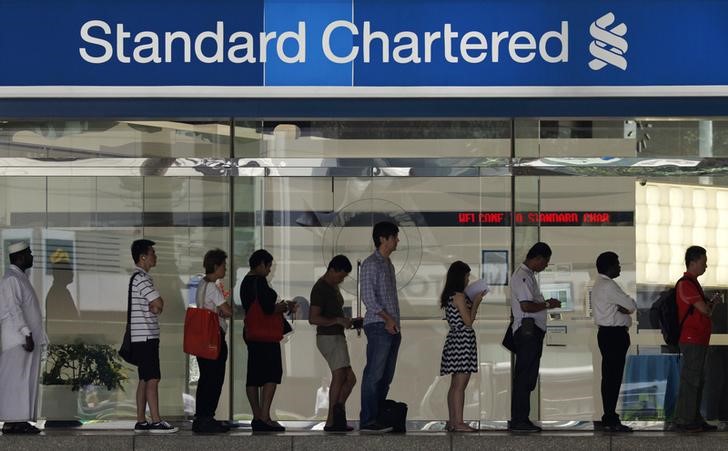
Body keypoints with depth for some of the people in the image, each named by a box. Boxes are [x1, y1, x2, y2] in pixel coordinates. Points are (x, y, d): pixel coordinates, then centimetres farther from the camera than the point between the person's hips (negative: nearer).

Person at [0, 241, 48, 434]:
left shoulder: (20, 278, 19)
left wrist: (34, 336, 20)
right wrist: (27, 334, -22)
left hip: (27, 339, 10)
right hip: (17, 339, -10)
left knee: (27, 381, 8)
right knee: (16, 381, -10)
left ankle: (20, 421, 8)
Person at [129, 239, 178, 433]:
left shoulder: (140, 277, 19)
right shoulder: (141, 278, -14)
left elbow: (155, 306, 21)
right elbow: (159, 304, -19)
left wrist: (153, 307, 2)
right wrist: (155, 307, 0)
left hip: (143, 337, 10)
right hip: (145, 336, -10)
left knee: (145, 379, 10)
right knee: (152, 379, -10)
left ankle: (141, 421, 11)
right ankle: (156, 422, -12)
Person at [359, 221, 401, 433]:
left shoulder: (388, 264, 21)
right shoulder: (371, 264, -6)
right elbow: (368, 296, -13)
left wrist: (395, 323, 17)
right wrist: (386, 318, -19)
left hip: (392, 328, 9)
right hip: (378, 326, -9)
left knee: (386, 376, 8)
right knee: (374, 374, -11)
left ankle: (379, 416, 11)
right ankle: (368, 421, -13)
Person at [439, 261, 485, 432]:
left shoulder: (448, 296, 13)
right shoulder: (459, 296, -14)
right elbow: (468, 321, -14)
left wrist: (473, 301, 17)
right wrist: (476, 302, -4)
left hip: (454, 339, 10)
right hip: (463, 340, -10)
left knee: (455, 384, 12)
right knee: (460, 385, -9)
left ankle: (452, 421, 15)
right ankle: (459, 423, -9)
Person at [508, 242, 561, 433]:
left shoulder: (528, 274, 20)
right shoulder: (523, 276, -14)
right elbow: (526, 306, -22)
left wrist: (546, 303, 16)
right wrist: (548, 305, -11)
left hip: (531, 331, 11)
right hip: (528, 329, -11)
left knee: (527, 377, 11)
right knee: (525, 377, -9)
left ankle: (519, 420, 14)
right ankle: (519, 421, -8)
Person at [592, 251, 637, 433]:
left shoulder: (600, 285, 18)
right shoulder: (608, 286, -15)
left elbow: (627, 306, 14)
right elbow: (632, 305, -14)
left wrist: (622, 308, -7)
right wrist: (626, 307, 6)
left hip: (607, 334, 11)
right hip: (614, 334, -11)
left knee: (610, 377, 11)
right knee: (613, 377, -10)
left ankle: (609, 418, 14)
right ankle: (610, 420, -10)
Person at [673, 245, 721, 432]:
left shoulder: (693, 283, 19)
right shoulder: (685, 284, -14)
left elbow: (704, 309, 20)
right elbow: (704, 310, -18)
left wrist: (710, 303, 0)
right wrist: (712, 304, 4)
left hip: (699, 340, 10)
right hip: (692, 340, -10)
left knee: (698, 381, 13)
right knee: (689, 381, -7)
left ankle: (694, 419, 19)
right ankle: (683, 420, -5)